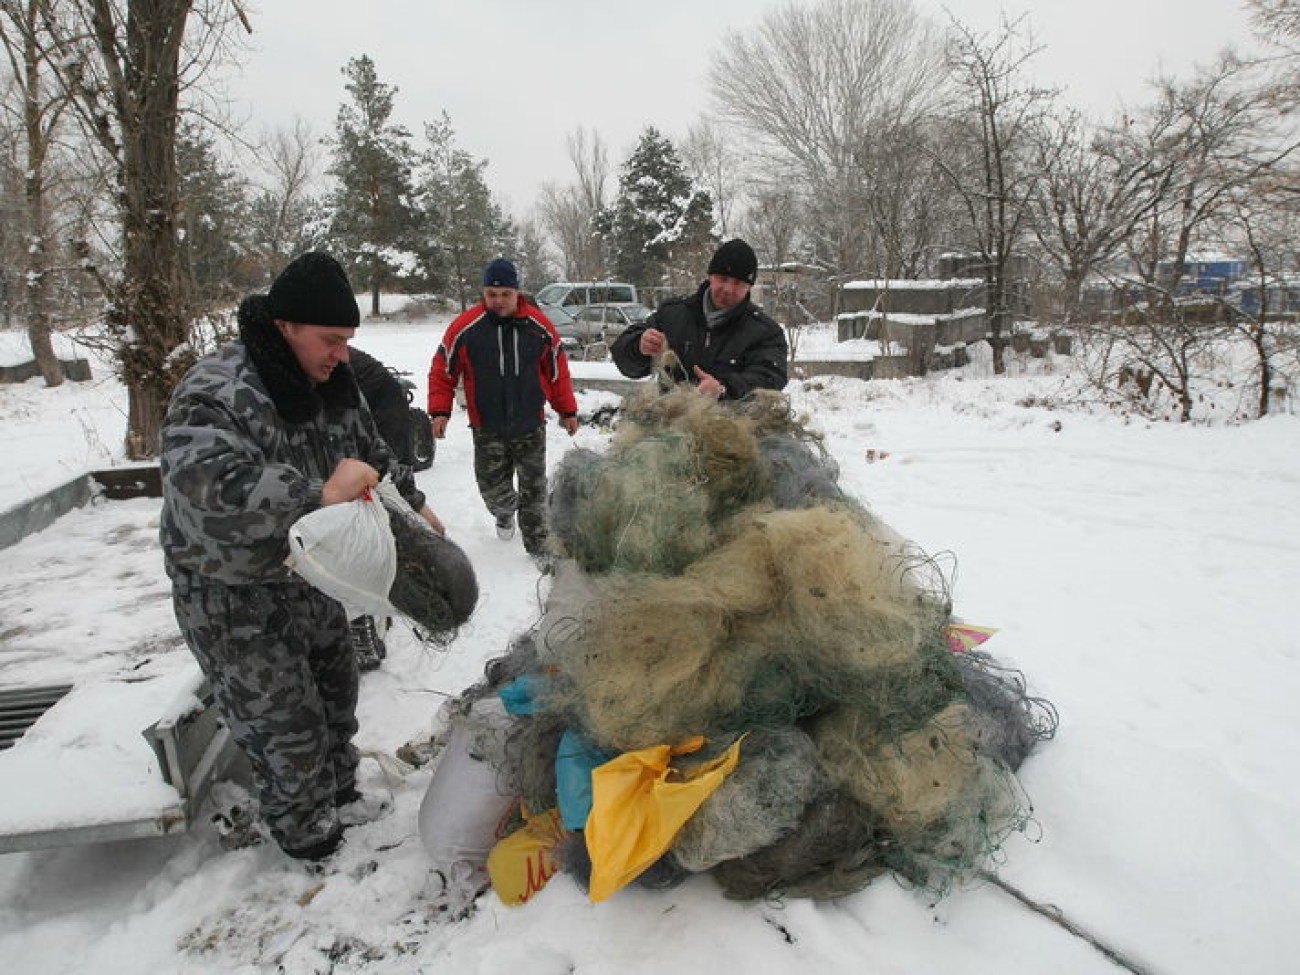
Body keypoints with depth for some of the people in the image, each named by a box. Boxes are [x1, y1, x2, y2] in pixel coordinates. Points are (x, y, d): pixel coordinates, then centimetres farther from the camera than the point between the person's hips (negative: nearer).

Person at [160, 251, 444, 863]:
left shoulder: (331, 382, -1)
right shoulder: (215, 397, -29)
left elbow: (372, 454, 15)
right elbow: (208, 490, -45)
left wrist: (414, 506, 14)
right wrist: (320, 494, -48)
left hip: (311, 576, 8)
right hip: (236, 599, -8)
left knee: (336, 690, 23)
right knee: (285, 722, 4)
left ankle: (339, 795, 48)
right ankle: (304, 834, 30)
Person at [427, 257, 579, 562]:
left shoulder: (539, 326, -3)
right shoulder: (465, 327, -8)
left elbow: (557, 370, 7)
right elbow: (442, 370, 0)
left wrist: (568, 411, 9)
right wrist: (440, 411, -8)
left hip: (531, 426, 1)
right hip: (487, 430, 0)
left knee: (534, 489, 7)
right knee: (493, 487, 6)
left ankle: (537, 546, 22)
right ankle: (505, 513, 41)